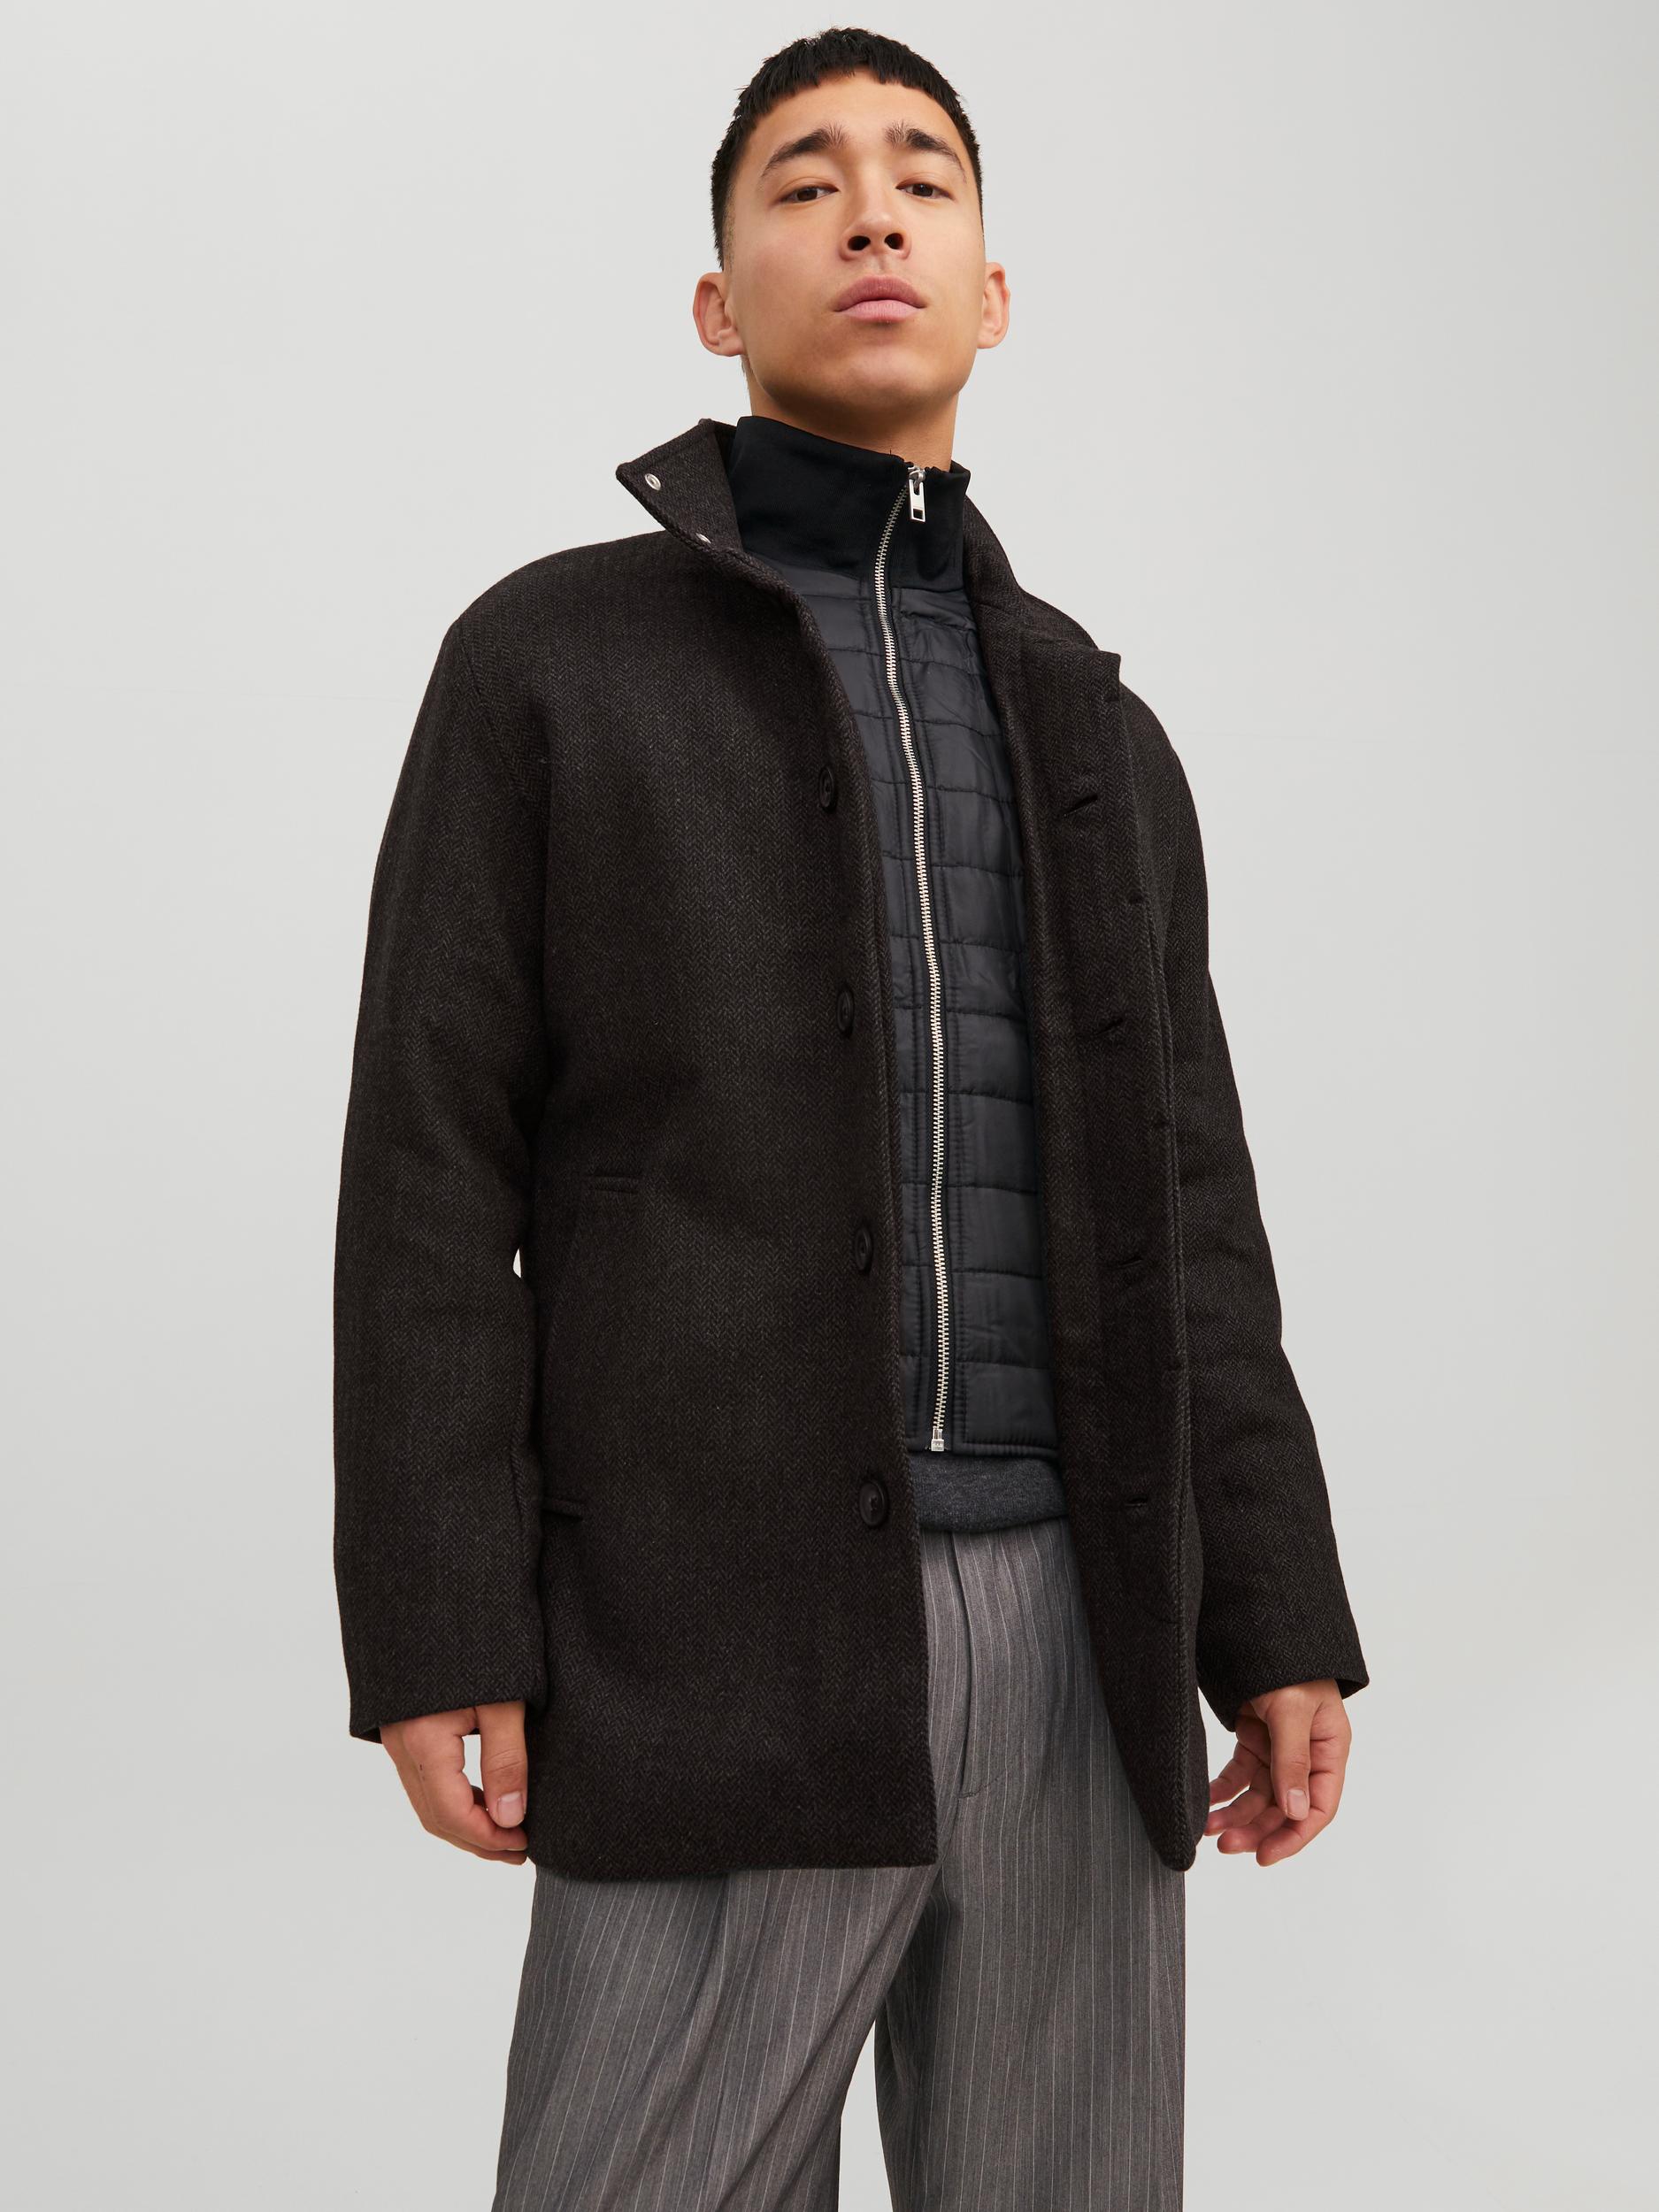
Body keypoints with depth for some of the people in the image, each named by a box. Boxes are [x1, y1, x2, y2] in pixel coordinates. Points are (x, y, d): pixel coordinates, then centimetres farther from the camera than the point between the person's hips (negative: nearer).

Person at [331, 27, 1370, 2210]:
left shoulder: (1098, 733, 17)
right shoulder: (545, 661, 4)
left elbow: (1181, 1207, 14)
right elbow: (434, 1171, -2)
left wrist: (1278, 1624, 6)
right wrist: (430, 1642, -10)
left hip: (1077, 1634, 4)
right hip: (715, 1647, -4)